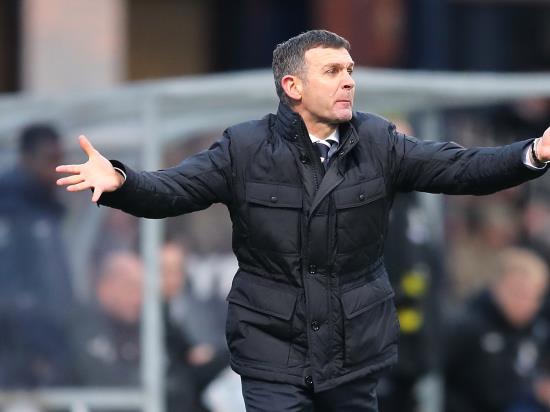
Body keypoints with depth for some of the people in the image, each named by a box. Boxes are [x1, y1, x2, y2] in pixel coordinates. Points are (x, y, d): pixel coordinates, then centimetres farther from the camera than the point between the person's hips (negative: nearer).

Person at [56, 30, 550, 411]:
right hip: (273, 353, -2)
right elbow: (171, 189, -8)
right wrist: (119, 182, -29)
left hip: (357, 351, 2)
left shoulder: (378, 143, 2)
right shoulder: (245, 148, -3)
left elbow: (460, 168, -4)